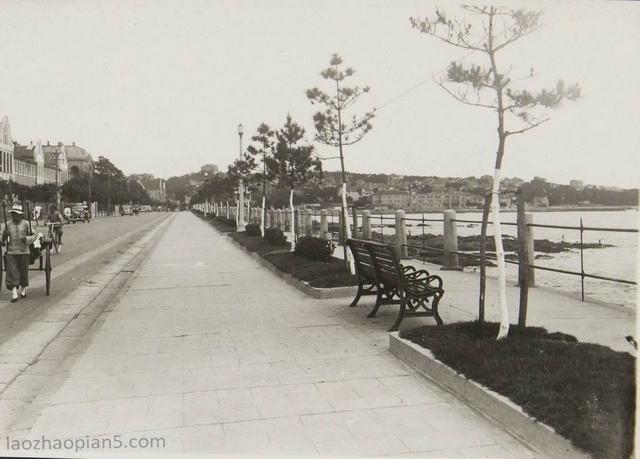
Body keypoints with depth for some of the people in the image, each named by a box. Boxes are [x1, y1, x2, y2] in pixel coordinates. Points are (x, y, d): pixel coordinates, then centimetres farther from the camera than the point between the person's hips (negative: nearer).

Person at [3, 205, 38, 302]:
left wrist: (27, 239, -18)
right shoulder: (8, 224, 6)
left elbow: (34, 235, 0)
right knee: (12, 272, -7)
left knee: (23, 272, 9)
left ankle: (23, 290, 30)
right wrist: (4, 236, -9)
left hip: (24, 252, -1)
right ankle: (14, 294, -10)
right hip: (11, 252, 1)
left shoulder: (26, 224, -2)